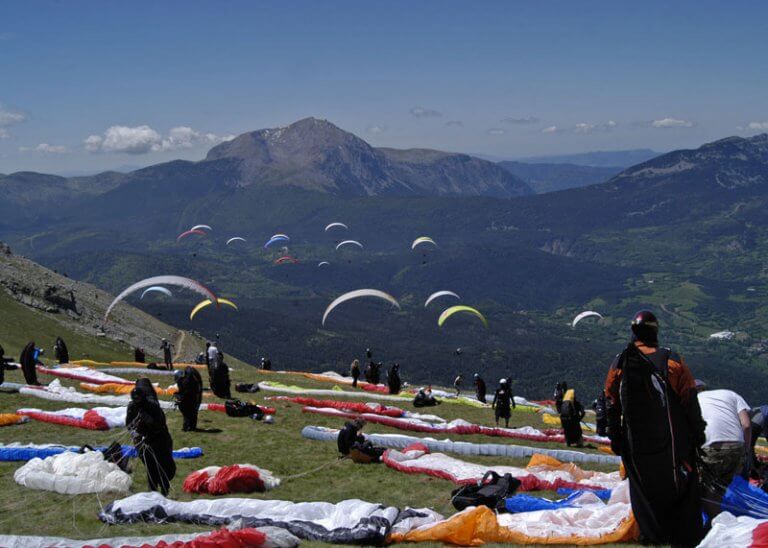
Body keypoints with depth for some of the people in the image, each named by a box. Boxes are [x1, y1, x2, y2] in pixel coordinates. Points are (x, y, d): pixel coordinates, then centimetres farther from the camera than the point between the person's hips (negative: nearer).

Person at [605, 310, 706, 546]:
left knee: (644, 492, 12)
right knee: (682, 490, 9)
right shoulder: (671, 360, -9)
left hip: (635, 445, 2)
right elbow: (690, 401, -6)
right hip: (672, 442, -2)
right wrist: (698, 432, 3)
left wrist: (615, 439, 14)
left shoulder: (619, 365, 0)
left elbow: (612, 407, 5)